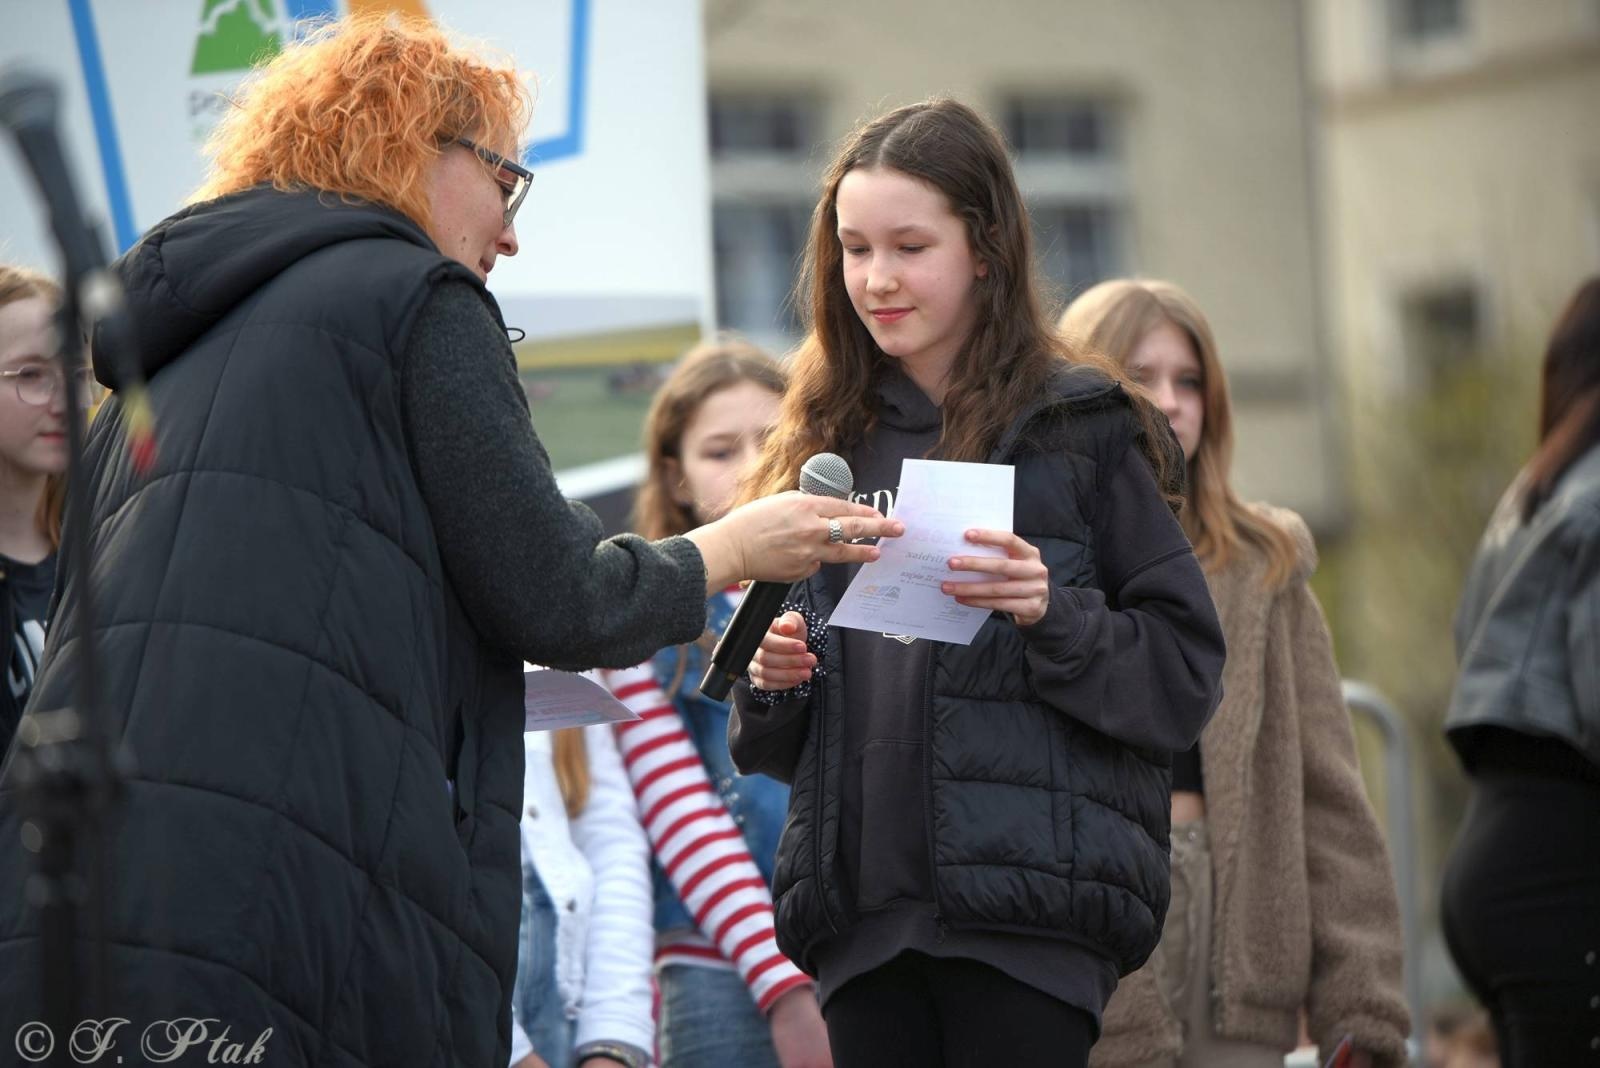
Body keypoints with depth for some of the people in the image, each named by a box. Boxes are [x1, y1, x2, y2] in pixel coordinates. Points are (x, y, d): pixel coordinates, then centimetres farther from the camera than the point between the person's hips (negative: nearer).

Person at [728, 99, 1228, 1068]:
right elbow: (778, 744, 23)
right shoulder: (830, 443, 16)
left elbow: (1186, 674, -2)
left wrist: (1055, 617, -17)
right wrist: (770, 681, 1)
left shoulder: (1081, 427, 2)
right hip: (864, 907, 5)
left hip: (1029, 910, -4)